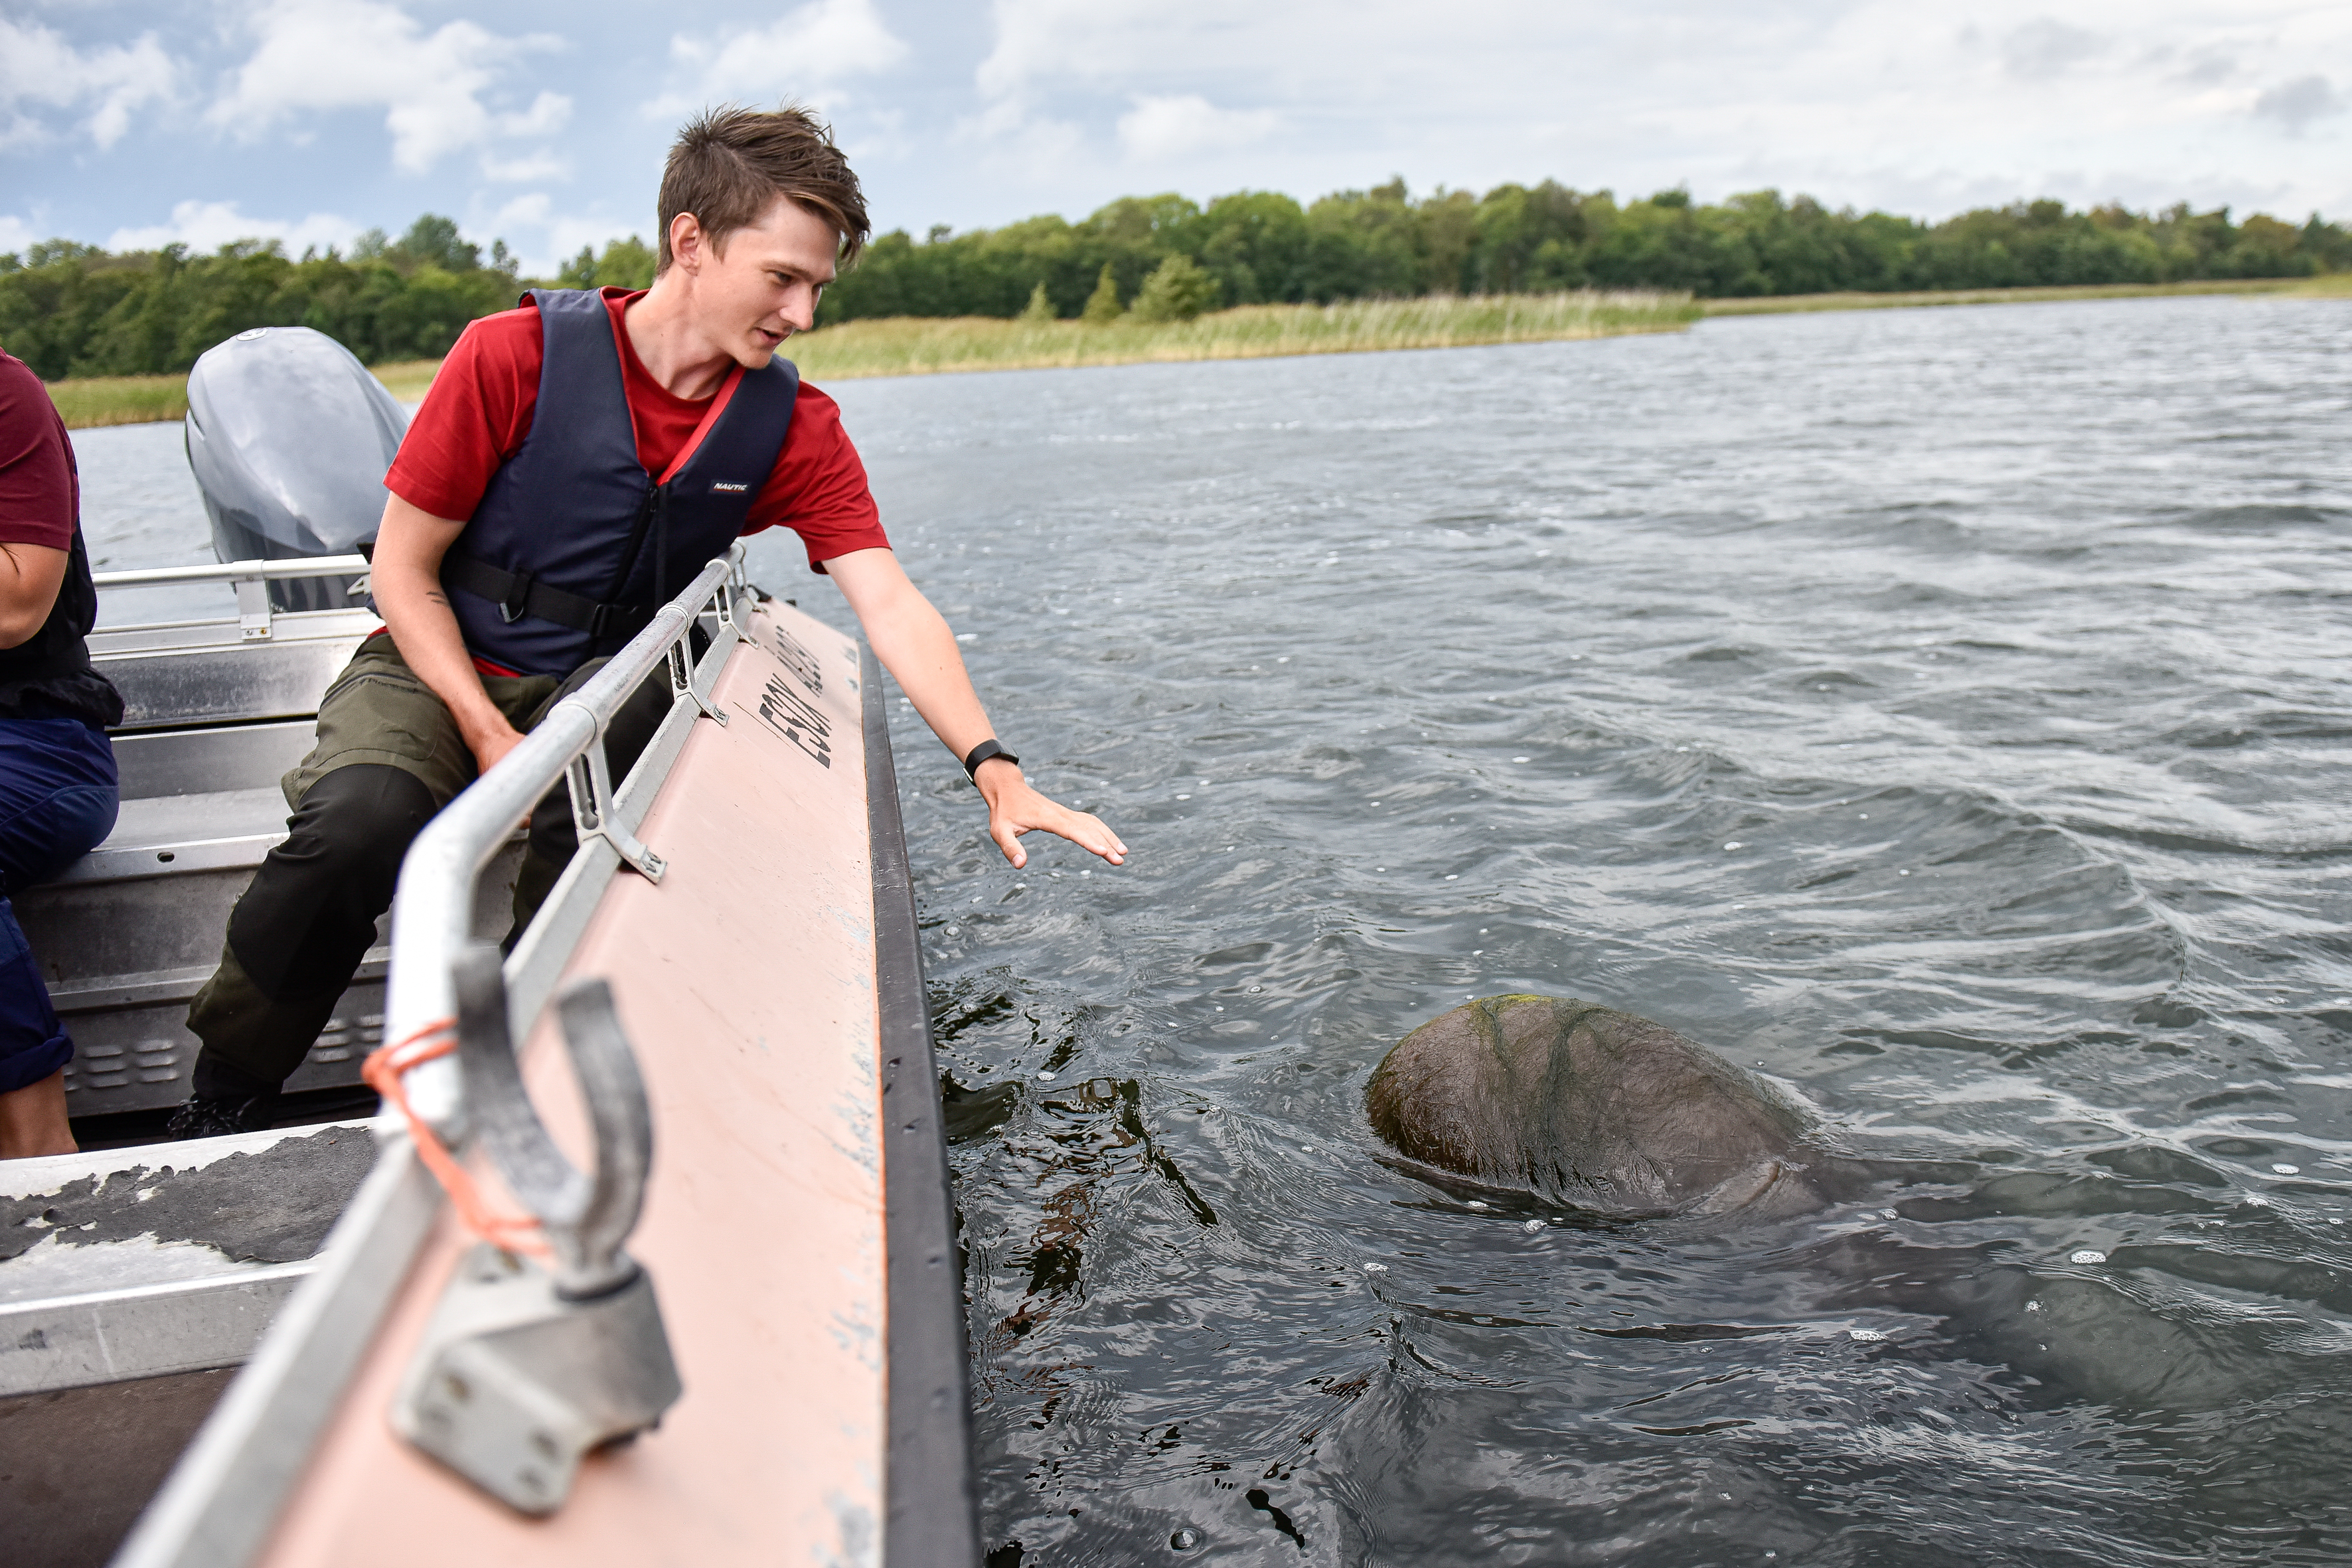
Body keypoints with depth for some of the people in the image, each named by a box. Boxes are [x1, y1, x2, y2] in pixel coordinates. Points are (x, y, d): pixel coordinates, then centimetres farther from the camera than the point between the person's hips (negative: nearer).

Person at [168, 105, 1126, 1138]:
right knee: (362, 818, -34)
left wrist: (994, 770, -28)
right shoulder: (515, 355, -15)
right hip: (434, 668, -2)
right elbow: (403, 570, -9)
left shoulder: (795, 428, -6)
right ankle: (222, 1104, -7)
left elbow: (891, 606, -15)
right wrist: (490, 736, -20)